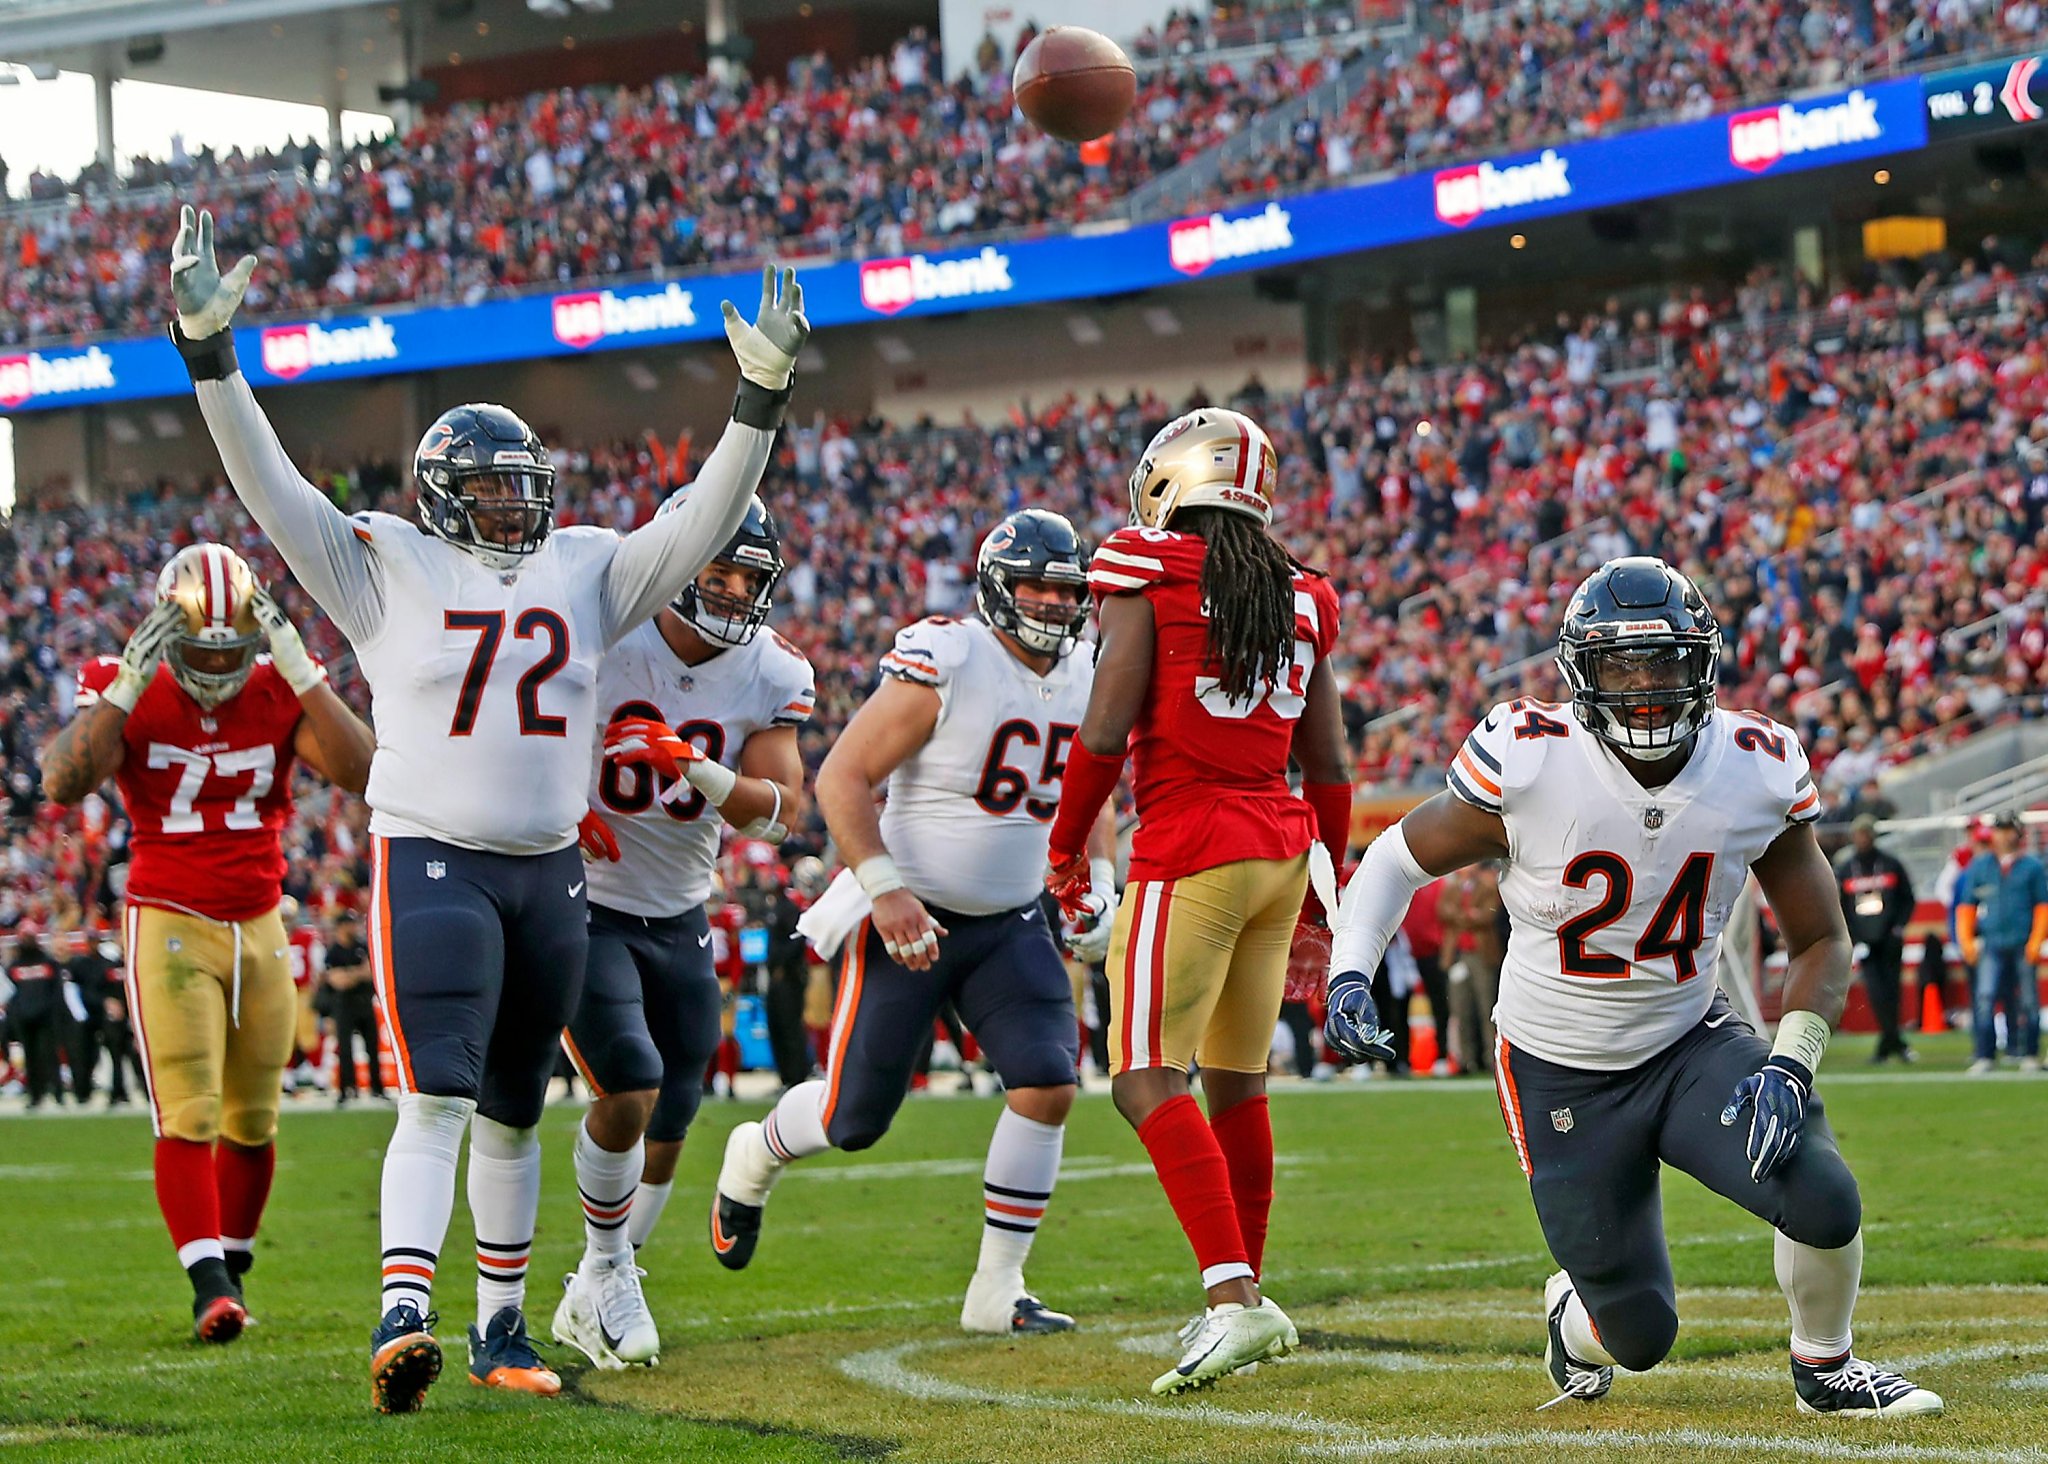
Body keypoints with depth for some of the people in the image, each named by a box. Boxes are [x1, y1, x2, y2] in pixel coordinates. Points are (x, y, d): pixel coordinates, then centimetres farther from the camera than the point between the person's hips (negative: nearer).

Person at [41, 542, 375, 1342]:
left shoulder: (281, 694, -1)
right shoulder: (130, 694, -7)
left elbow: (362, 769, -17)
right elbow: (64, 782, -24)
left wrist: (297, 670, -21)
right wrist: (128, 683, -27)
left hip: (259, 928, 3)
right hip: (170, 923, -3)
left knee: (252, 1121, 8)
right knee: (188, 1118, -13)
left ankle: (230, 1268, 24)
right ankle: (210, 1285, -16)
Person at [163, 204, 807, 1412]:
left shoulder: (589, 572, 9)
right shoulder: (389, 567, -1)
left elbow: (704, 522, 5)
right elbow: (272, 486, -9)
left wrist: (762, 396, -5)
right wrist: (209, 351, -19)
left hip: (550, 871, 5)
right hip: (431, 860, -5)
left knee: (513, 1111, 13)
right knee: (438, 1098, -18)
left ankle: (502, 1328, 22)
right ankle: (403, 1316, -28)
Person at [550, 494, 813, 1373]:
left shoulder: (771, 677, -5)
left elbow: (783, 811, -12)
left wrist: (698, 770, -29)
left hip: (679, 919, 5)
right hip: (580, 906, -5)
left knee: (667, 1126, 8)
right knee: (627, 1089, -20)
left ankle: (592, 1300, 28)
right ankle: (608, 1273, 3)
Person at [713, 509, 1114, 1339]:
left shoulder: (1083, 683, 3)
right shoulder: (944, 667, -19)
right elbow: (842, 778, -19)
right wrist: (884, 887, -27)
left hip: (1009, 925, 6)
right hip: (909, 918, -5)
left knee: (1048, 1086, -12)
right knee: (856, 1120, 0)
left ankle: (996, 1292, -3)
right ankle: (754, 1160, 36)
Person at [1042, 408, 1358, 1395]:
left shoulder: (1147, 575, -6)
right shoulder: (1301, 600, 13)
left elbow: (1105, 734, -10)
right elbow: (1329, 768, 15)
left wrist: (1066, 846, 5)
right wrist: (1323, 896, 25)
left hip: (1189, 850, -7)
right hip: (1283, 847, 7)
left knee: (1147, 1081, -9)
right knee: (1236, 1083, 16)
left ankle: (1233, 1298, -22)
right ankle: (1244, 1296, 23)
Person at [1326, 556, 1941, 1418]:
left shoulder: (1758, 772, -11)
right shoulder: (1528, 763, -19)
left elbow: (1821, 940, 0)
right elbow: (1402, 856, -2)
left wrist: (1790, 1065, -16)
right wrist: (1349, 969, -19)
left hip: (1691, 1045, 2)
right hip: (1562, 1078, -2)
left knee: (1823, 1200, -24)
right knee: (1639, 1336, 2)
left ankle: (1825, 1369, 8)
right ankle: (1575, 1316, 42)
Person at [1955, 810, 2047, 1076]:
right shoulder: (1979, 866, 10)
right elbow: (1966, 905, 11)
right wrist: (1966, 941, 1)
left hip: (2022, 945, -1)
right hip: (1990, 943, 1)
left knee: (2027, 1001, 2)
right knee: (1984, 998, -10)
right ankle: (1985, 1055, -10)